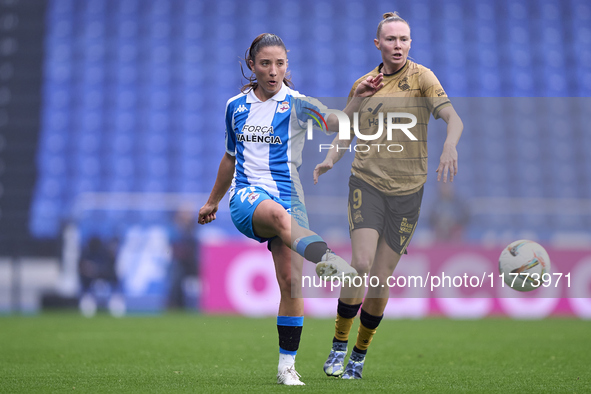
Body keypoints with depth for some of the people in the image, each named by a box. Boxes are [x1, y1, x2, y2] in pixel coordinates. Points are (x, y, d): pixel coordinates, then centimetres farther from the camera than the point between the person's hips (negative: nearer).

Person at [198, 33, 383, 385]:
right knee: (279, 214, -37)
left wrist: (358, 100, -37)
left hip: (288, 195, 0)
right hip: (246, 196, 0)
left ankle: (287, 365, 2)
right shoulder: (236, 106, 13)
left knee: (291, 283, -9)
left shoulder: (297, 104, 2)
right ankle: (326, 258, -65)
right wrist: (213, 201, 34)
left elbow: (336, 122, -18)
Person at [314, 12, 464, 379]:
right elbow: (347, 130, 19)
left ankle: (360, 355, 21)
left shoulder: (421, 77, -3)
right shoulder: (363, 84, 6)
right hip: (367, 183, 1)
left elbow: (454, 118, -15)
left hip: (407, 188, -1)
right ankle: (338, 348, -3)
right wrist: (330, 160, -1)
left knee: (380, 281, 1)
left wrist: (450, 146, -37)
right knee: (361, 264, -19)